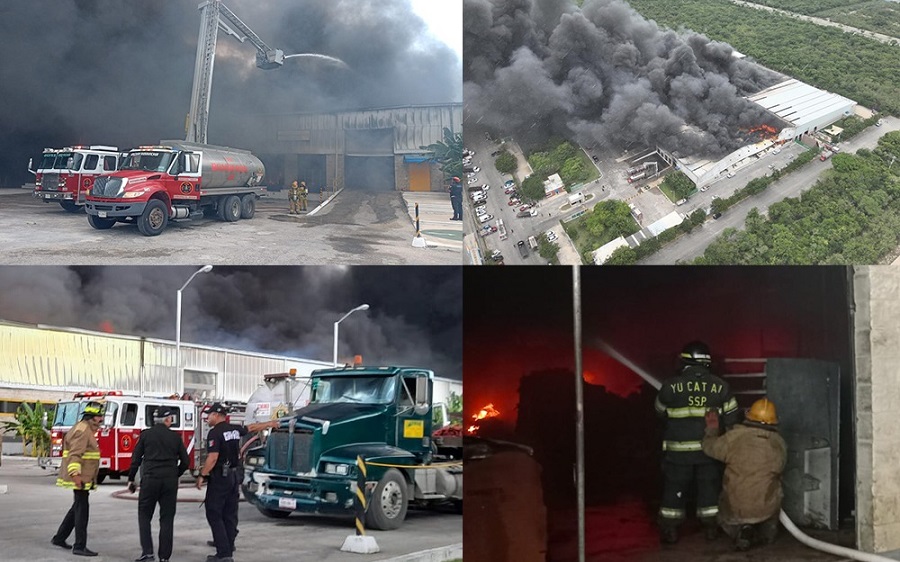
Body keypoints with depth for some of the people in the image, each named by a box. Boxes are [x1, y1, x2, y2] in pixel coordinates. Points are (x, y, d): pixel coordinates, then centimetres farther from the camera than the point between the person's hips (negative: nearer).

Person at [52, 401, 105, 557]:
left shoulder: (87, 429, 18)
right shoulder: (82, 430, -16)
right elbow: (75, 454, -25)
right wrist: (75, 474, -34)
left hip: (84, 478, 11)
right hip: (80, 478, -11)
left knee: (78, 508, 19)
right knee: (82, 509, -8)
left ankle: (59, 538, 28)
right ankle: (80, 546, -6)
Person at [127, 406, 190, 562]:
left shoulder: (146, 435, 1)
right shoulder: (175, 437, 4)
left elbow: (136, 459, 1)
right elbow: (185, 461, 7)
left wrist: (131, 480, 10)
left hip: (150, 479, -1)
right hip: (170, 482, 1)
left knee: (144, 516, 10)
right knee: (167, 519, 6)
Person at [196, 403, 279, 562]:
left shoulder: (215, 433, -13)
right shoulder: (235, 429, 10)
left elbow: (213, 458, -22)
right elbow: (252, 427, 28)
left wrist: (202, 476, -16)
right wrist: (270, 424, 44)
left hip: (220, 477, -8)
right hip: (234, 477, 8)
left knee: (214, 515, -5)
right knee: (230, 515, 12)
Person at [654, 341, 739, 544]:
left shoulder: (671, 386, -10)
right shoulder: (719, 386, -4)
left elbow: (660, 411, 6)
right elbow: (731, 417, 4)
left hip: (678, 450, -1)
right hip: (709, 449, 1)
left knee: (674, 489, 10)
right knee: (709, 488, 15)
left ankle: (670, 530, 13)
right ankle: (711, 528, 20)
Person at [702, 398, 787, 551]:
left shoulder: (734, 437, -12)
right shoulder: (779, 444, -6)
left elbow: (710, 447, 3)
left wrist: (712, 430, 22)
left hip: (735, 508, -1)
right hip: (766, 508, 1)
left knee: (725, 519, 30)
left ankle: (739, 530, -3)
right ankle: (766, 531, 8)